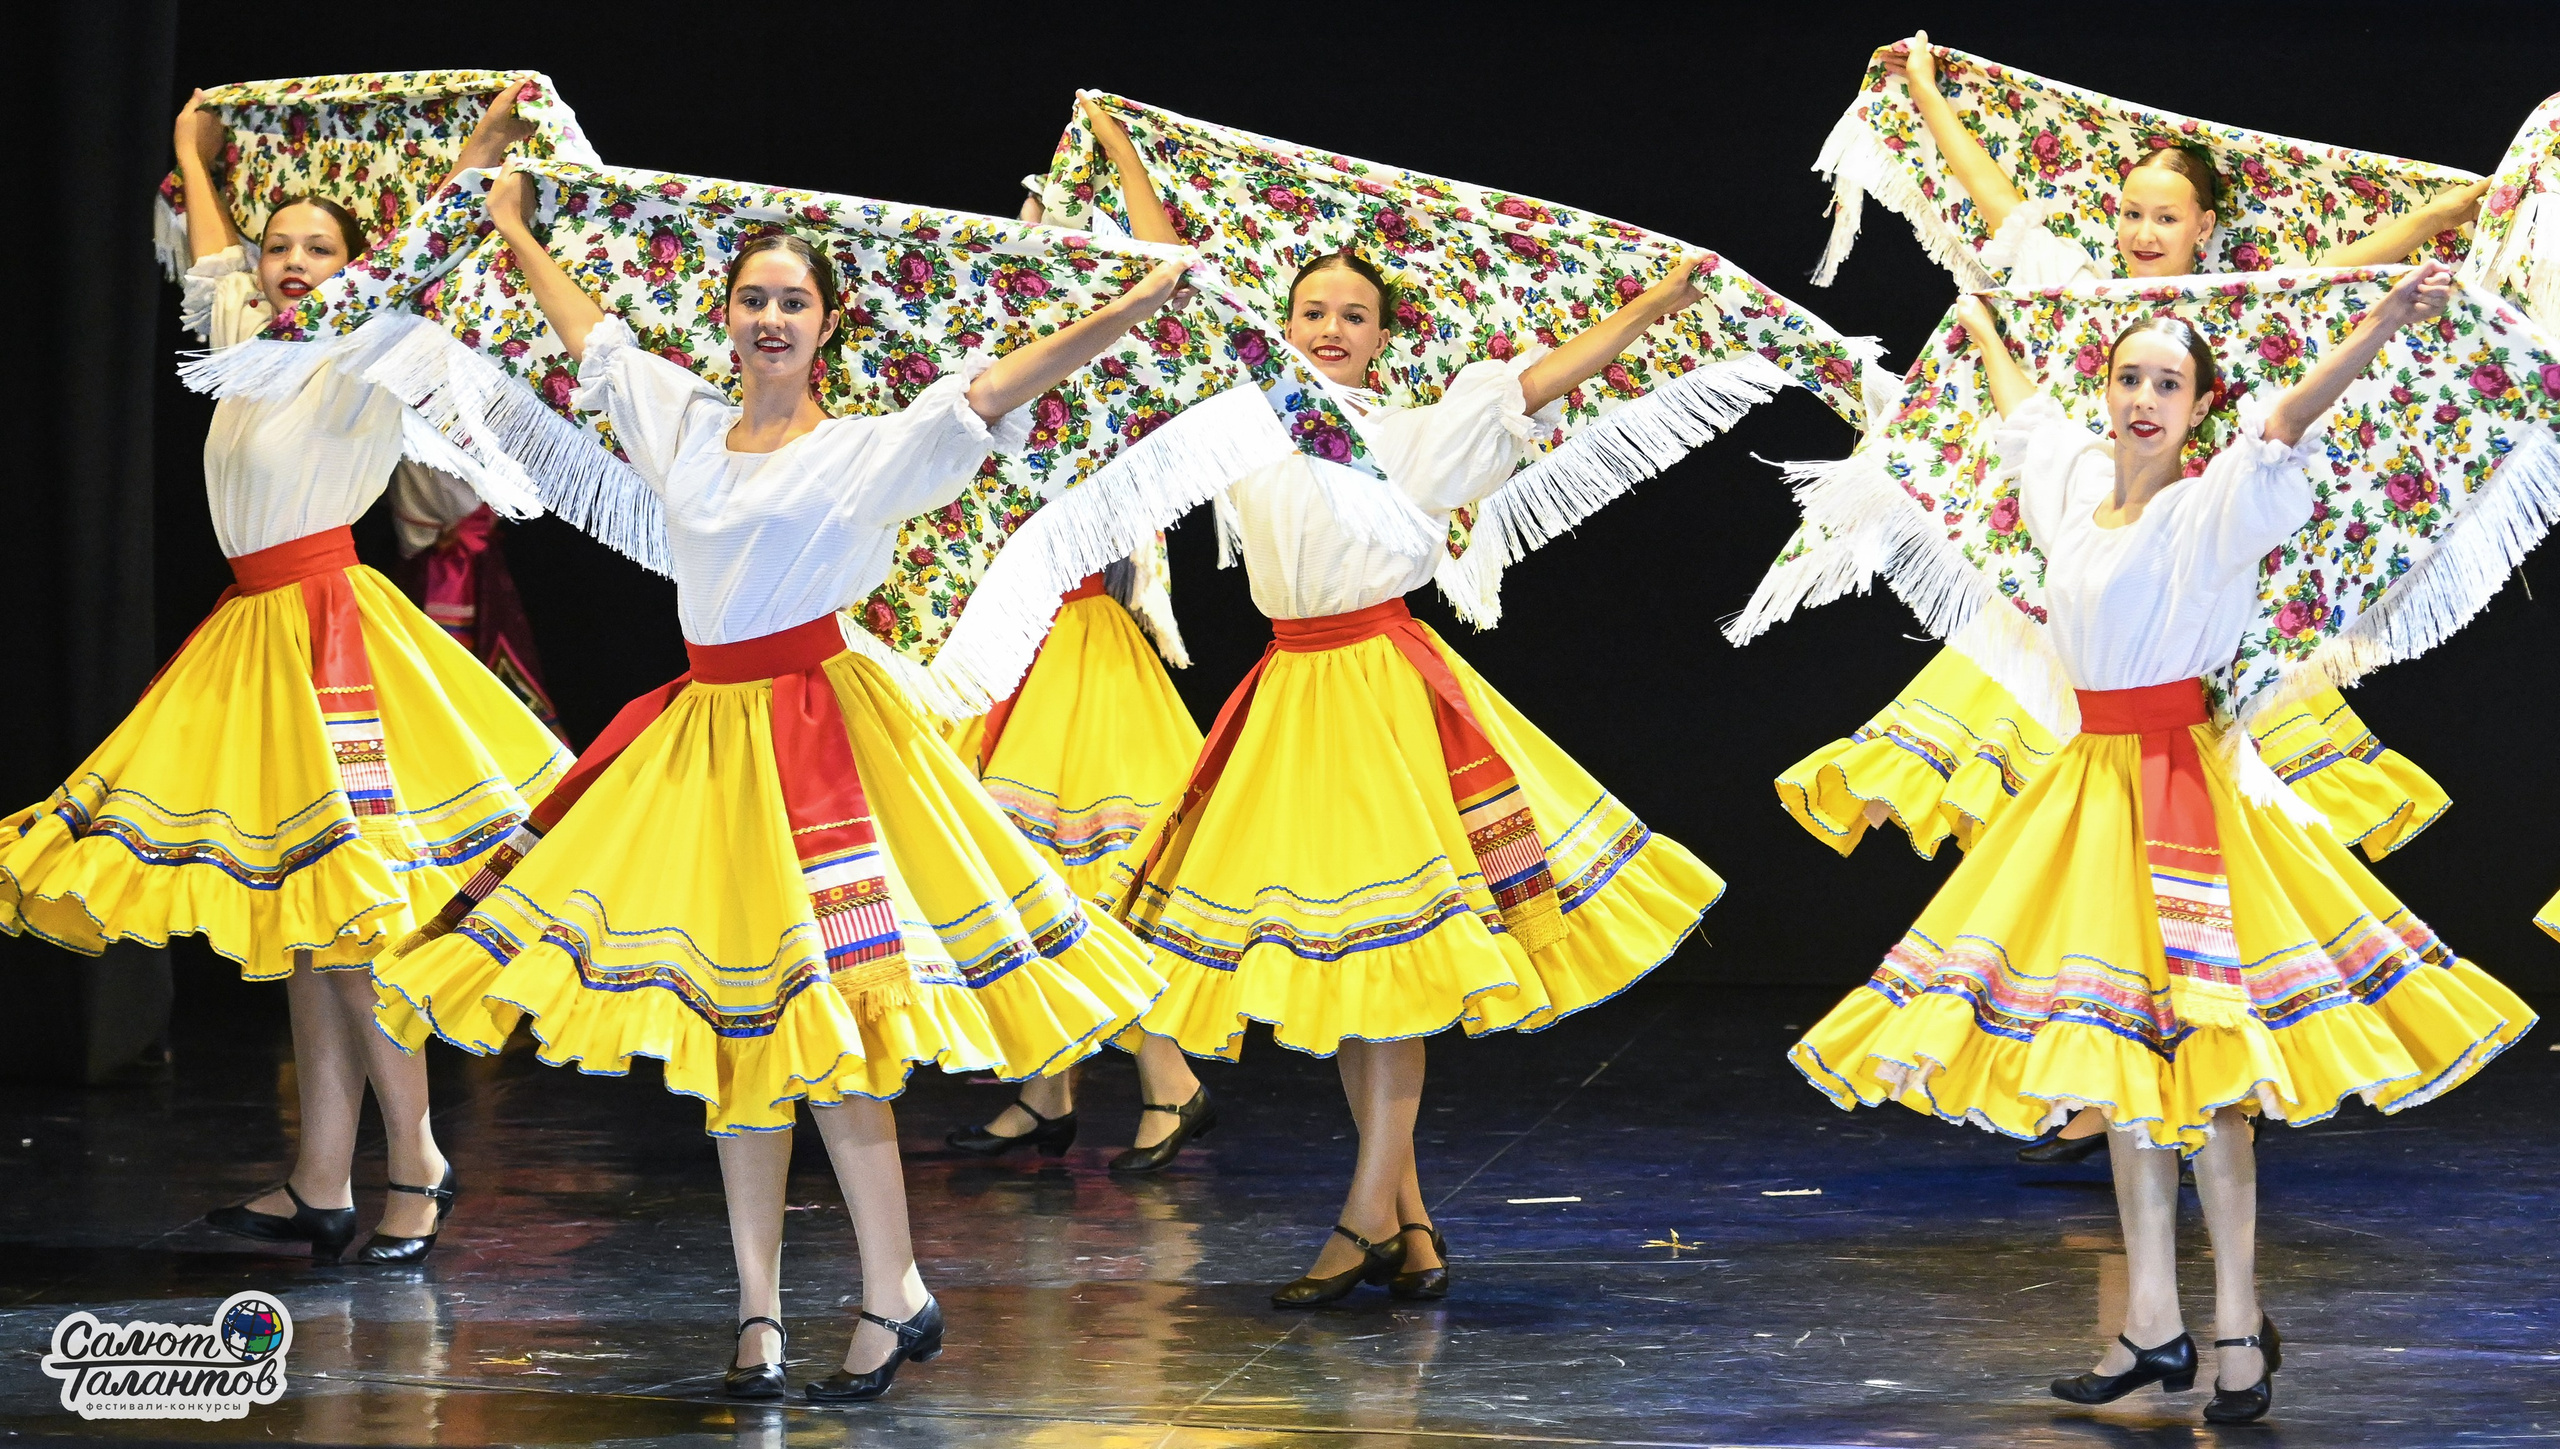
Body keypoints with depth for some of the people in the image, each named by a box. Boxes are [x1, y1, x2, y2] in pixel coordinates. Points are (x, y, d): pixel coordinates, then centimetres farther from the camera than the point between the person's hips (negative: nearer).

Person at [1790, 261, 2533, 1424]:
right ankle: (2153, 1327, 14)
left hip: (2174, 782, -7)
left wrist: (2387, 322, -46)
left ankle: (2240, 1330, -2)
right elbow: (2023, 408, 30)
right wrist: (1981, 325, 48)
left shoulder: (2208, 508, -10)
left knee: (2195, 1064, -8)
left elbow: (2288, 422, -29)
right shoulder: (2075, 484, 9)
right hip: (2091, 781, 7)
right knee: (2120, 1064, 8)